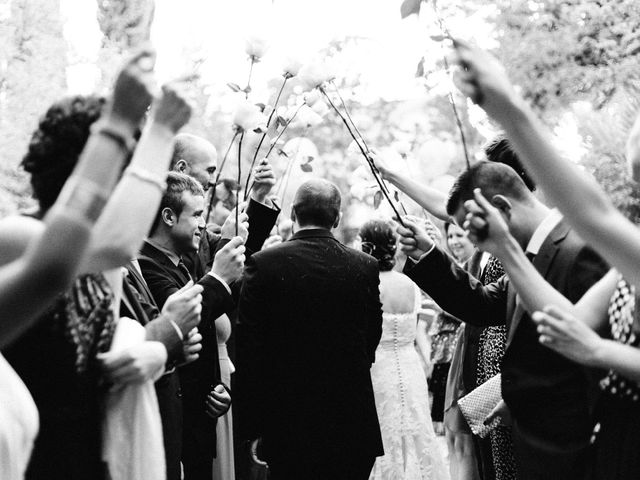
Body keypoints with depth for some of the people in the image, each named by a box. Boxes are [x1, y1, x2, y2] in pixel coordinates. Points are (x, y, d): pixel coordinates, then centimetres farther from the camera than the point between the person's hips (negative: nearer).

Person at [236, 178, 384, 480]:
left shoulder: (263, 264, -8)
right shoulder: (365, 267, -2)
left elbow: (248, 351, -7)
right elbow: (372, 342, 6)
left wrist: (254, 427, 0)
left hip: (287, 425, -1)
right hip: (352, 427, 2)